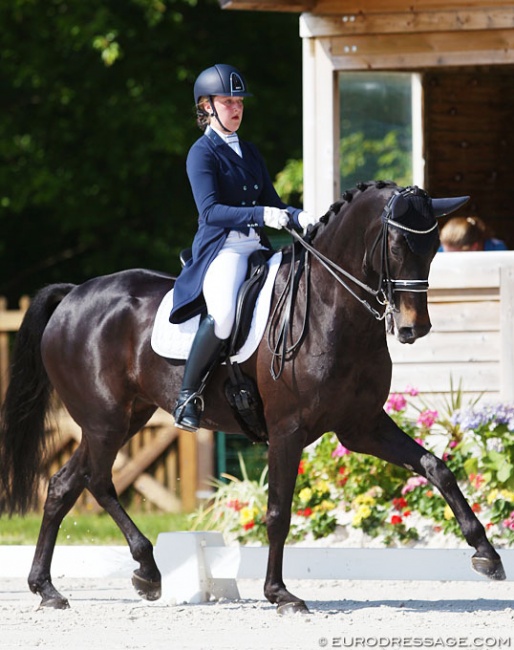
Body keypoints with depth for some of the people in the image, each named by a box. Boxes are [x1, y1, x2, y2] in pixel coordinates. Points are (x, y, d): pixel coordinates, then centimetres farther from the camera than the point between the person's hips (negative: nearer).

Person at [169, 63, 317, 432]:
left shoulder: (250, 153, 21)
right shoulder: (202, 153, -2)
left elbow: (272, 202, 18)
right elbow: (211, 211, -14)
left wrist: (299, 218, -4)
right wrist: (262, 214, -26)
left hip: (258, 249, 8)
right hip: (220, 249, -8)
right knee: (224, 314, -36)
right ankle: (188, 396, -20)